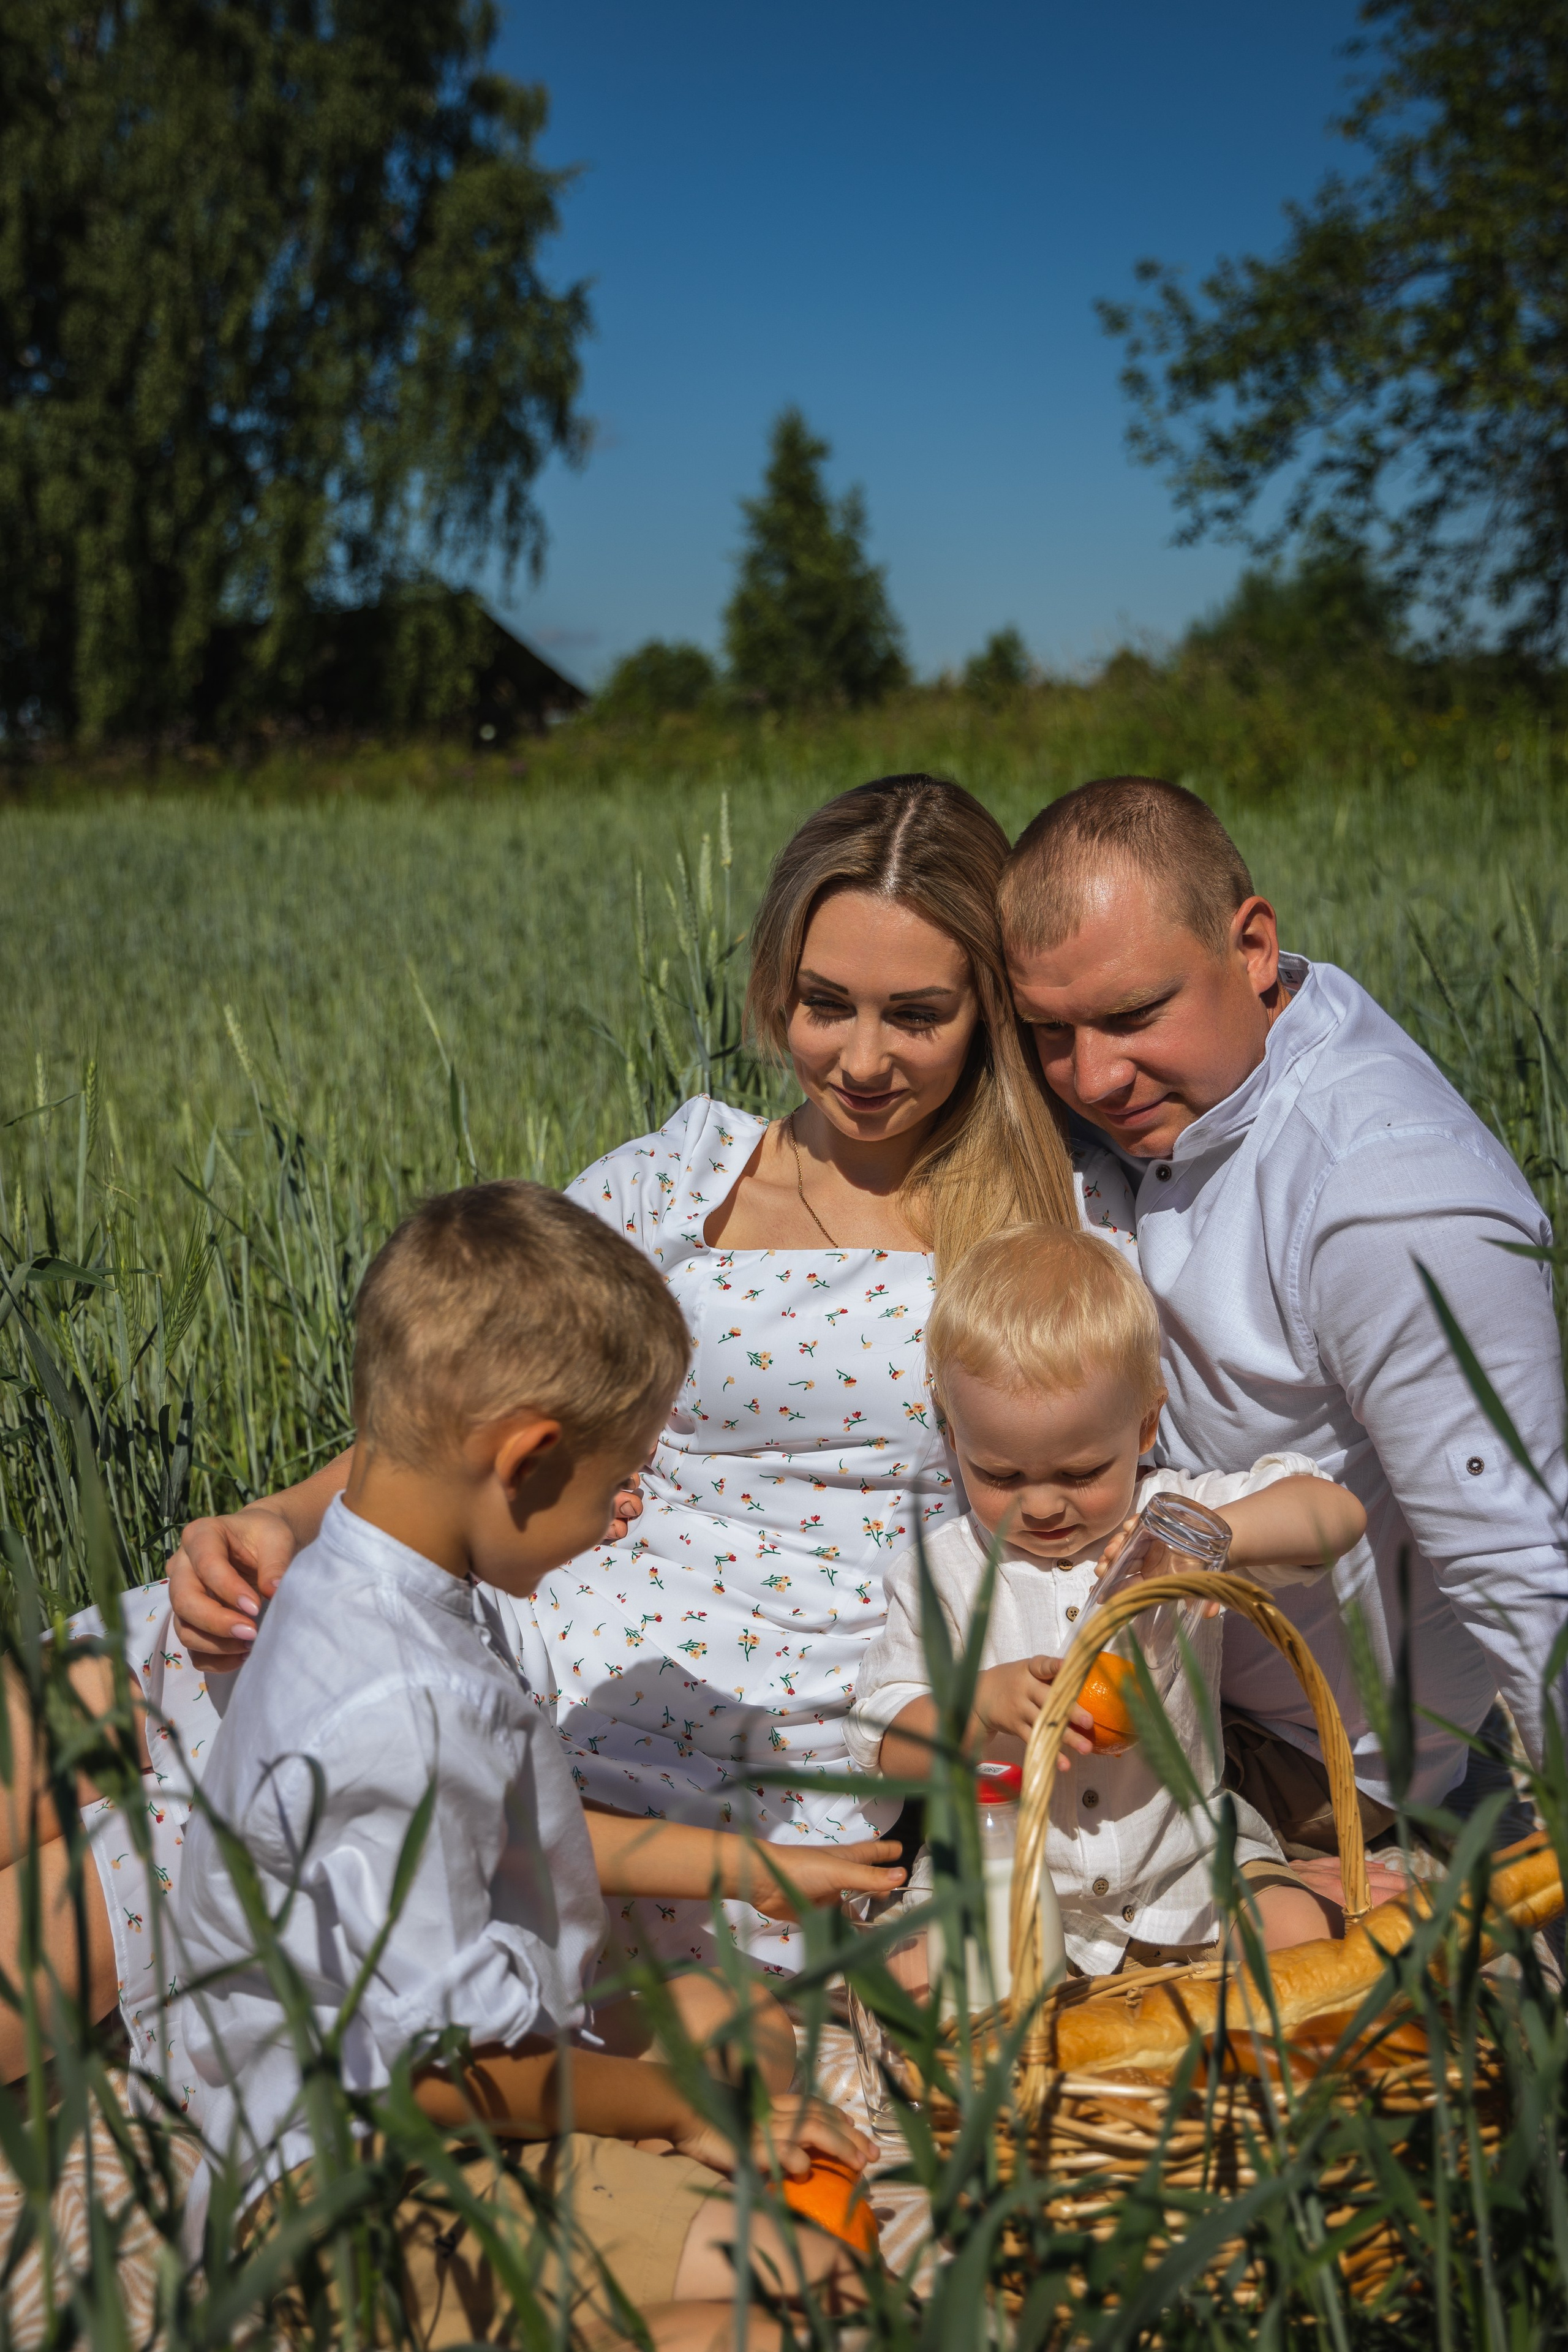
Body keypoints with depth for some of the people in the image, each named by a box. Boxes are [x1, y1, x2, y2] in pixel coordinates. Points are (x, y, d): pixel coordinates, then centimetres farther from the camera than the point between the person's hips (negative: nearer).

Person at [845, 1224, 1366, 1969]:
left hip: (1187, 1861, 0)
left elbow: (1338, 1514, -14)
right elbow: (885, 1745, -4)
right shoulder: (939, 1573, -4)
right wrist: (981, 1704, -24)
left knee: (1298, 1934, -22)